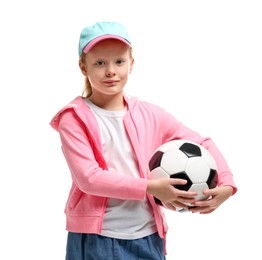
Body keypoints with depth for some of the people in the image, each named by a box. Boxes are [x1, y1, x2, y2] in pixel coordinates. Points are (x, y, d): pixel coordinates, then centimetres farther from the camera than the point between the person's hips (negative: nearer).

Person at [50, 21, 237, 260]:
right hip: (95, 239, -3)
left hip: (148, 238, 4)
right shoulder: (74, 118, -6)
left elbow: (202, 143, 12)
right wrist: (151, 188, -21)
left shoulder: (150, 115, 5)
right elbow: (88, 177, -17)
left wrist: (226, 183, -5)